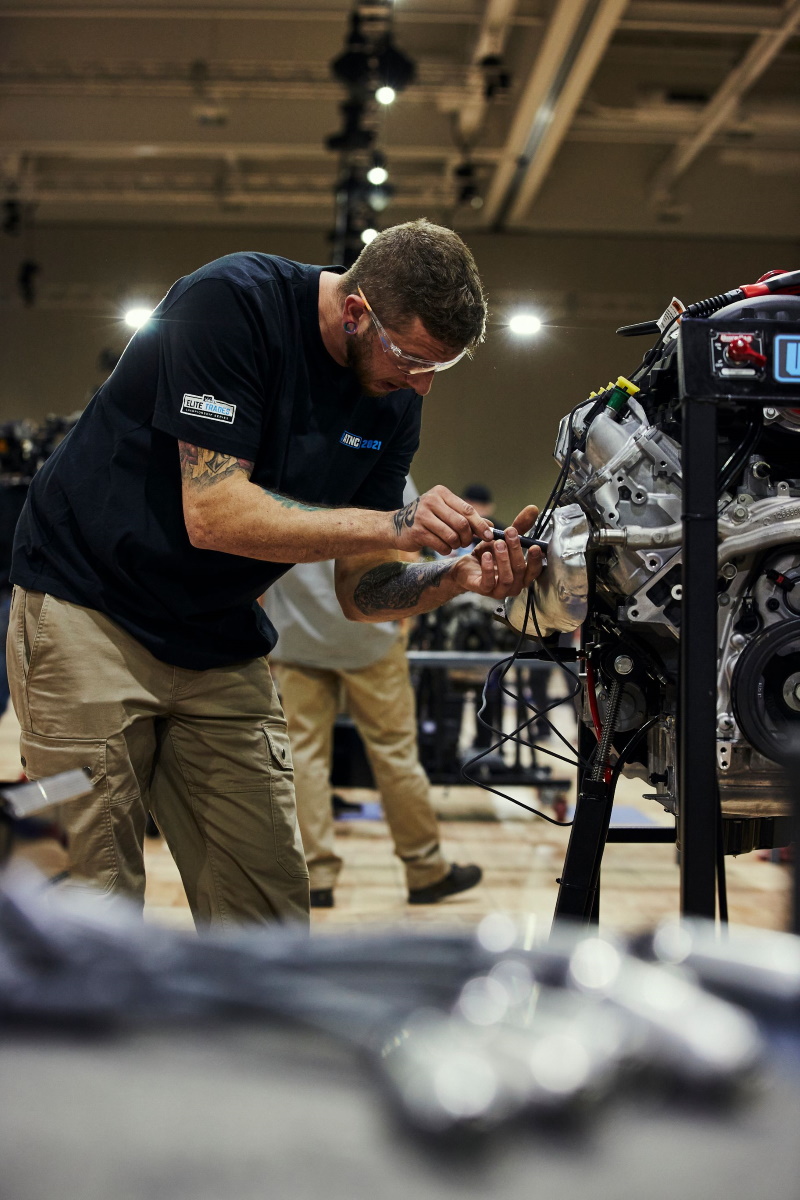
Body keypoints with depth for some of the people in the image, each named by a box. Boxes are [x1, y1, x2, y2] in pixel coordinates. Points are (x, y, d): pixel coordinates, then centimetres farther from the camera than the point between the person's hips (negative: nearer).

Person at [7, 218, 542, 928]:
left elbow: (359, 591, 1)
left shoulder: (395, 403, 0)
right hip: (91, 614, -6)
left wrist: (460, 577, -18)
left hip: (222, 649, 6)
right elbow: (213, 514, -26)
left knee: (270, 908, 1)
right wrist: (393, 526, -30)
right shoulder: (231, 302, -20)